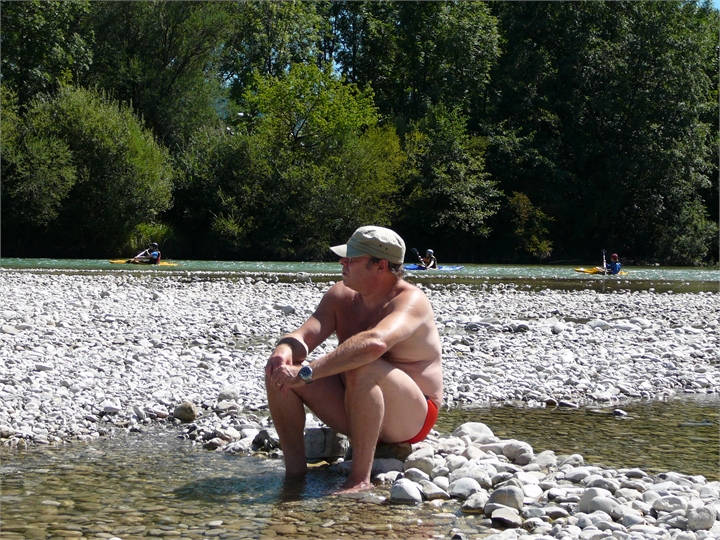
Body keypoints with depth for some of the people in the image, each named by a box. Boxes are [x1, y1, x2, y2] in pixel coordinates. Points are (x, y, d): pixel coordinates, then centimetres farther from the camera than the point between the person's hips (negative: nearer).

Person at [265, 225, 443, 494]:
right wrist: (285, 349, -32)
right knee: (279, 370, -9)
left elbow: (375, 343, -40)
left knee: (362, 368, -37)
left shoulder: (410, 300, -20)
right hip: (356, 411, 7)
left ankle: (360, 479, -32)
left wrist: (307, 372, -44)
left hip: (410, 420, -7)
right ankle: (295, 471, -7)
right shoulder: (341, 295, 4)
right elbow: (306, 335, -7)